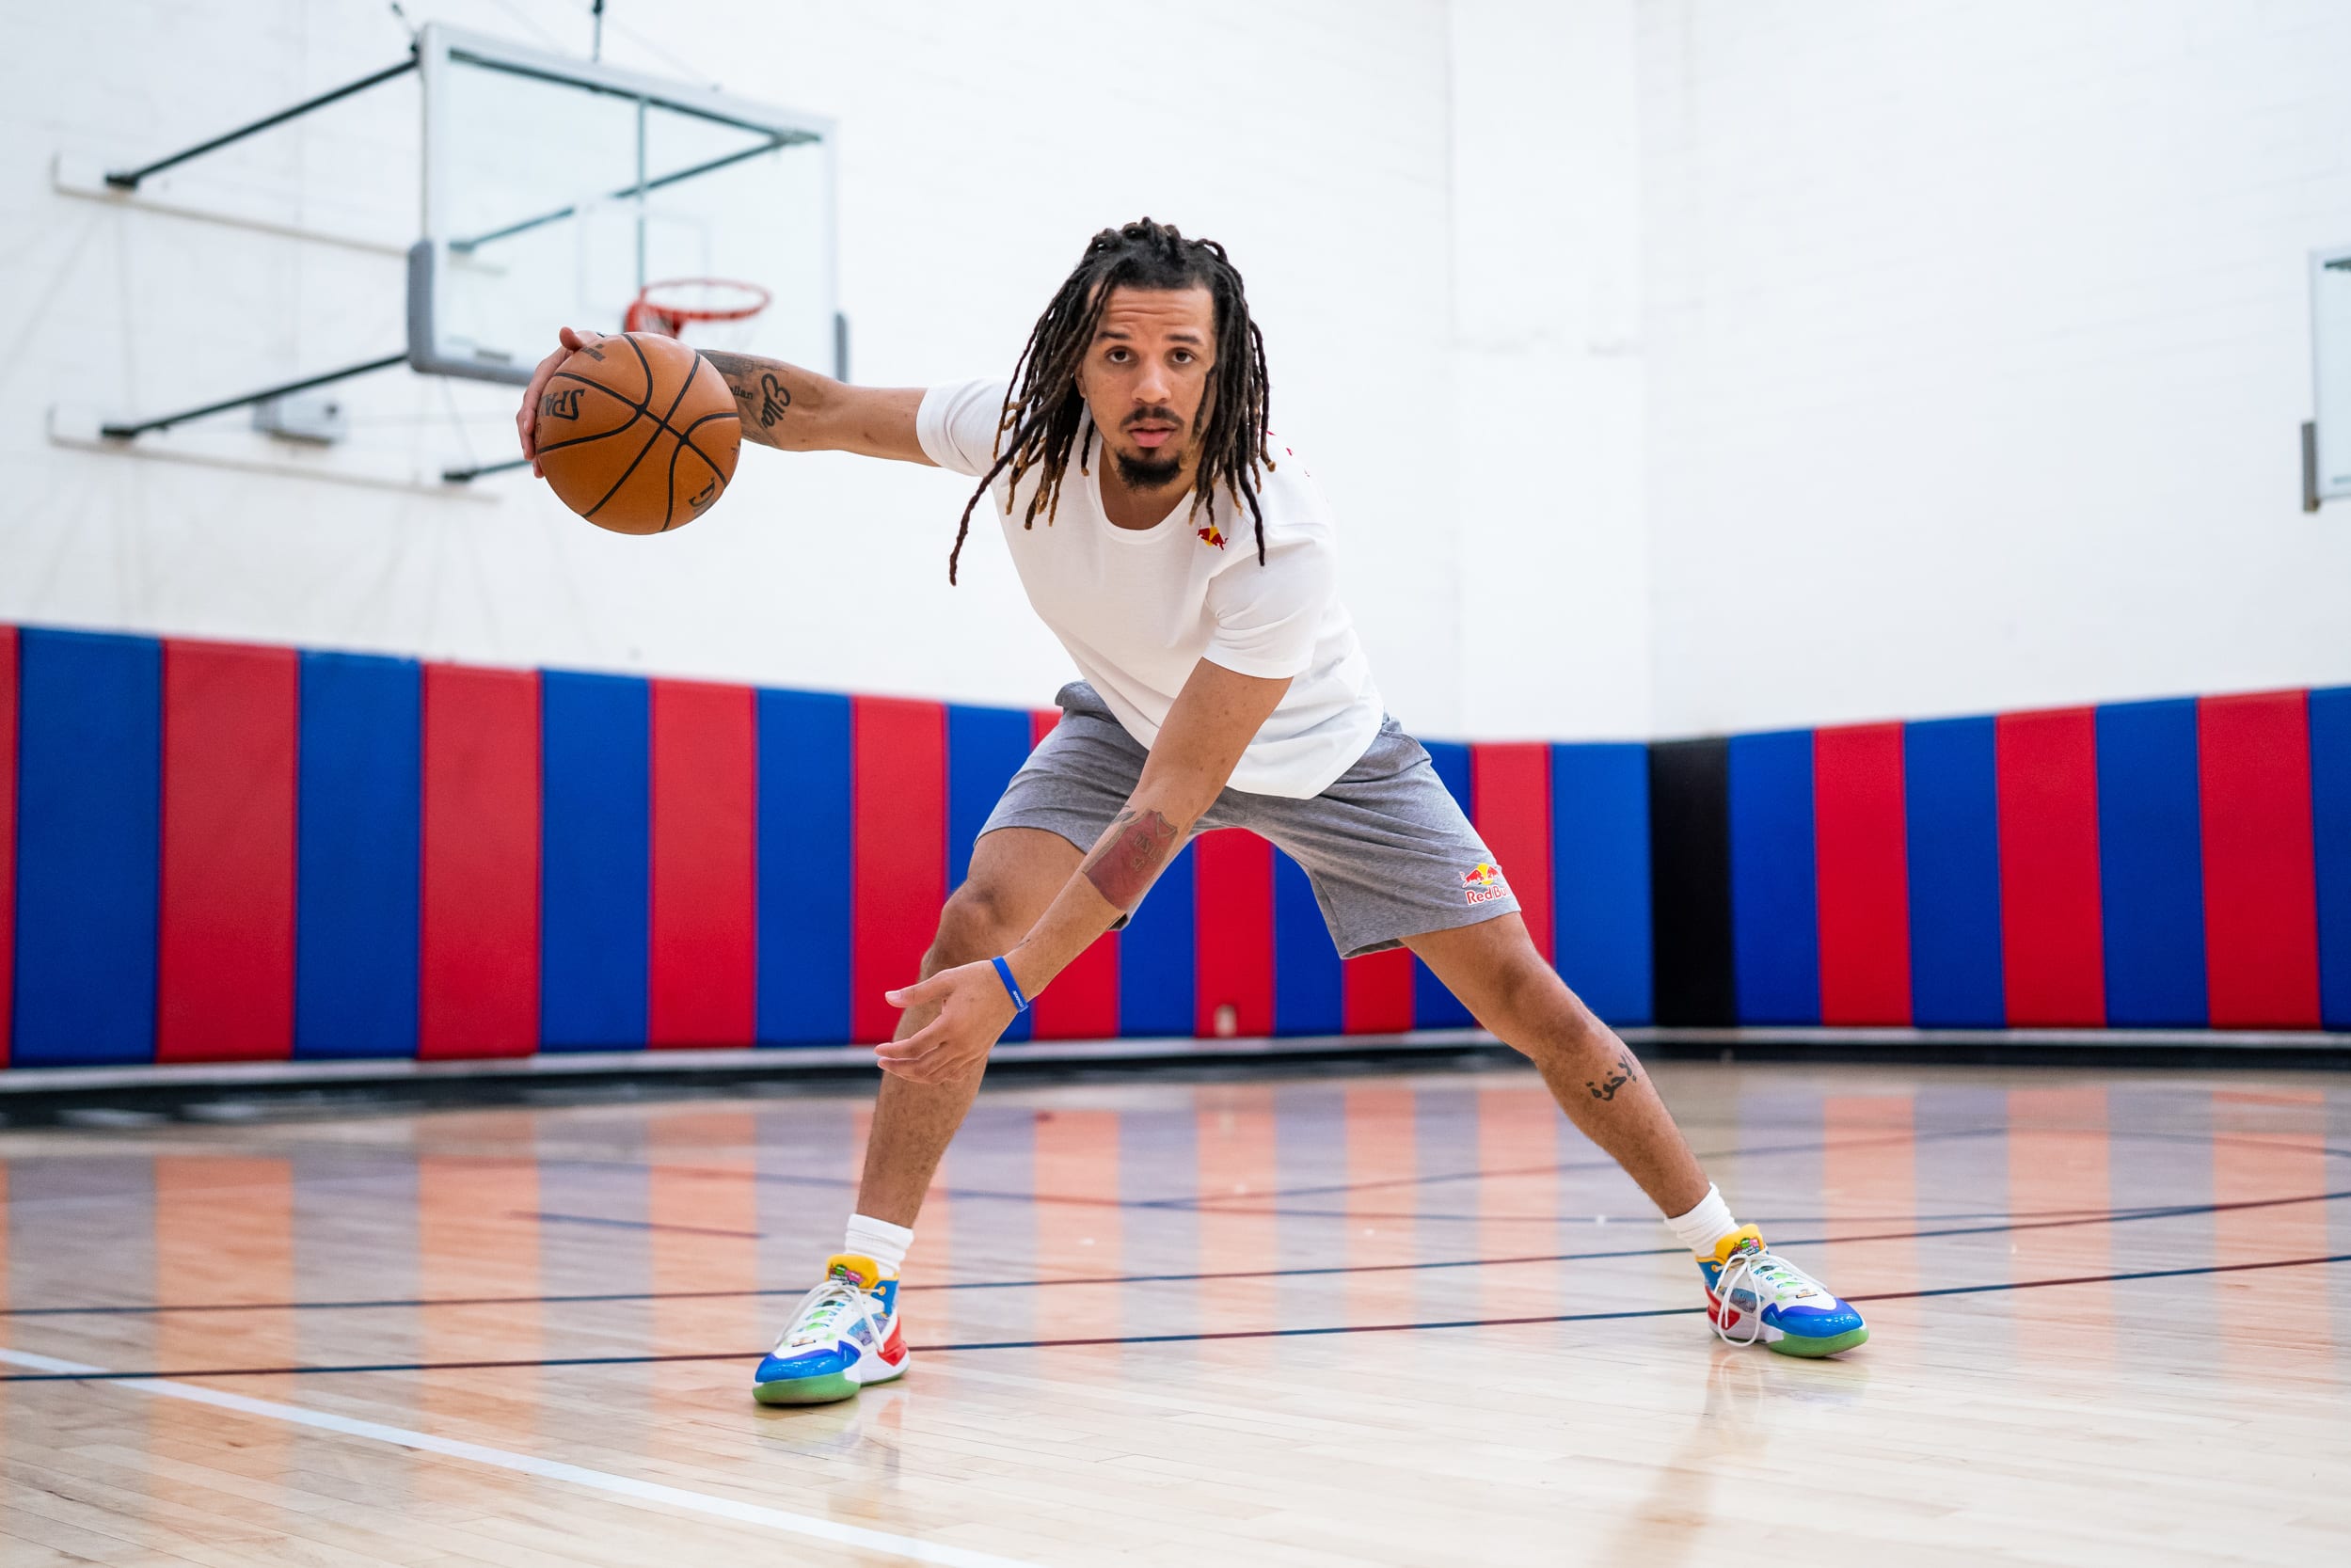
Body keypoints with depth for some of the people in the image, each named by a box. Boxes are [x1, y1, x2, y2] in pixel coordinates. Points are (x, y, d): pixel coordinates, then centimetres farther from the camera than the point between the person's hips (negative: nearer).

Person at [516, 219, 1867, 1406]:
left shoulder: (1280, 537, -40)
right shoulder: (1024, 432, -29)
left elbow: (1169, 804, -40)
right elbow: (820, 408, -15)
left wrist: (1014, 986, -46)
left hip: (1321, 753, -2)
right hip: (1128, 717, 3)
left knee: (1521, 990, -7)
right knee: (973, 923, -23)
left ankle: (1731, 1254, 12)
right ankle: (864, 1295, -17)